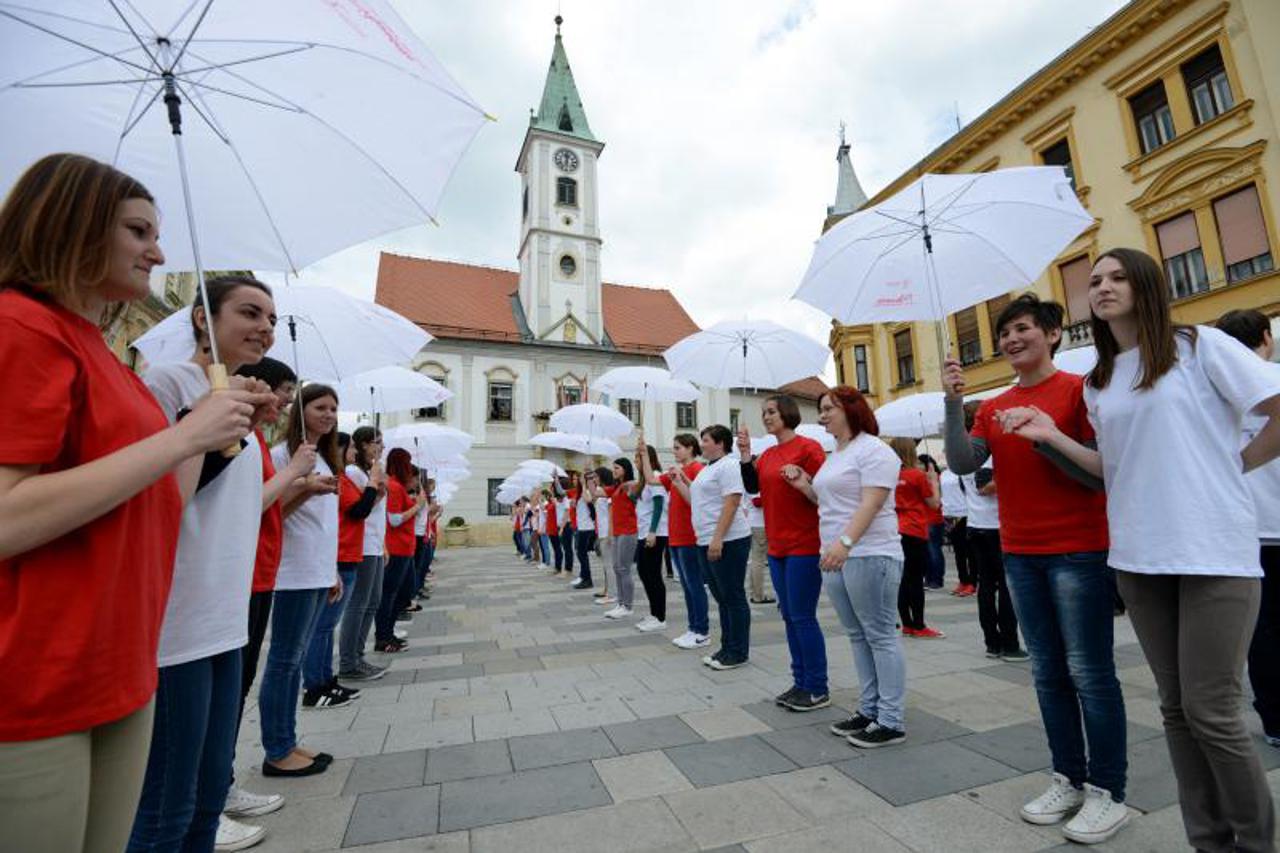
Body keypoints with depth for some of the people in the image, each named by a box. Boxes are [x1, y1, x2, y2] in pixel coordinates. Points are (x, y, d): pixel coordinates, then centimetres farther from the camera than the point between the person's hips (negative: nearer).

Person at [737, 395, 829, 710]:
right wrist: (745, 455, -5)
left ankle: (817, 689, 12)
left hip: (804, 546, -8)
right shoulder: (767, 455, 13)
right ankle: (801, 682, 25)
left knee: (803, 617, -2)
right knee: (789, 616, 13)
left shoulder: (808, 448, -9)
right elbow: (752, 486, 3)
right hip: (777, 547, 8)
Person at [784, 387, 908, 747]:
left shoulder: (874, 450, -10)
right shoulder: (835, 455, 17)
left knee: (880, 636, 0)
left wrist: (845, 541, -31)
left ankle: (892, 721, 11)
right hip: (836, 556, 9)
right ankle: (870, 710, 25)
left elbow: (871, 503, -20)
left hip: (869, 556, -9)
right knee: (858, 636, 14)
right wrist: (805, 486, 8)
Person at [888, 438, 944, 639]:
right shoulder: (918, 475, -8)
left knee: (904, 579, 11)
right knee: (916, 579, 0)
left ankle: (907, 624, 18)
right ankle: (919, 627, 7)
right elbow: (934, 503, 0)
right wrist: (934, 482, 14)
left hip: (897, 530, 5)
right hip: (915, 532, -5)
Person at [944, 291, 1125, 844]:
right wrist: (953, 403, -14)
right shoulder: (993, 408, 10)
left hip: (1079, 551, -5)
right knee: (1048, 673, 13)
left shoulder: (1080, 389, -5)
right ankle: (1069, 779, 27)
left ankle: (1107, 792, 18)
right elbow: (963, 464, -5)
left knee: (1089, 673, 2)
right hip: (1020, 554, 5)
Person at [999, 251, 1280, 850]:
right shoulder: (1097, 384, 11)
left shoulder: (1200, 346, -3)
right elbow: (1116, 468, 14)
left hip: (1215, 551, -5)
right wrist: (1053, 436, 2)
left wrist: (1232, 466, -1)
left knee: (1211, 710, -2)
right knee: (1176, 705, 12)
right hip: (1138, 556, 5)